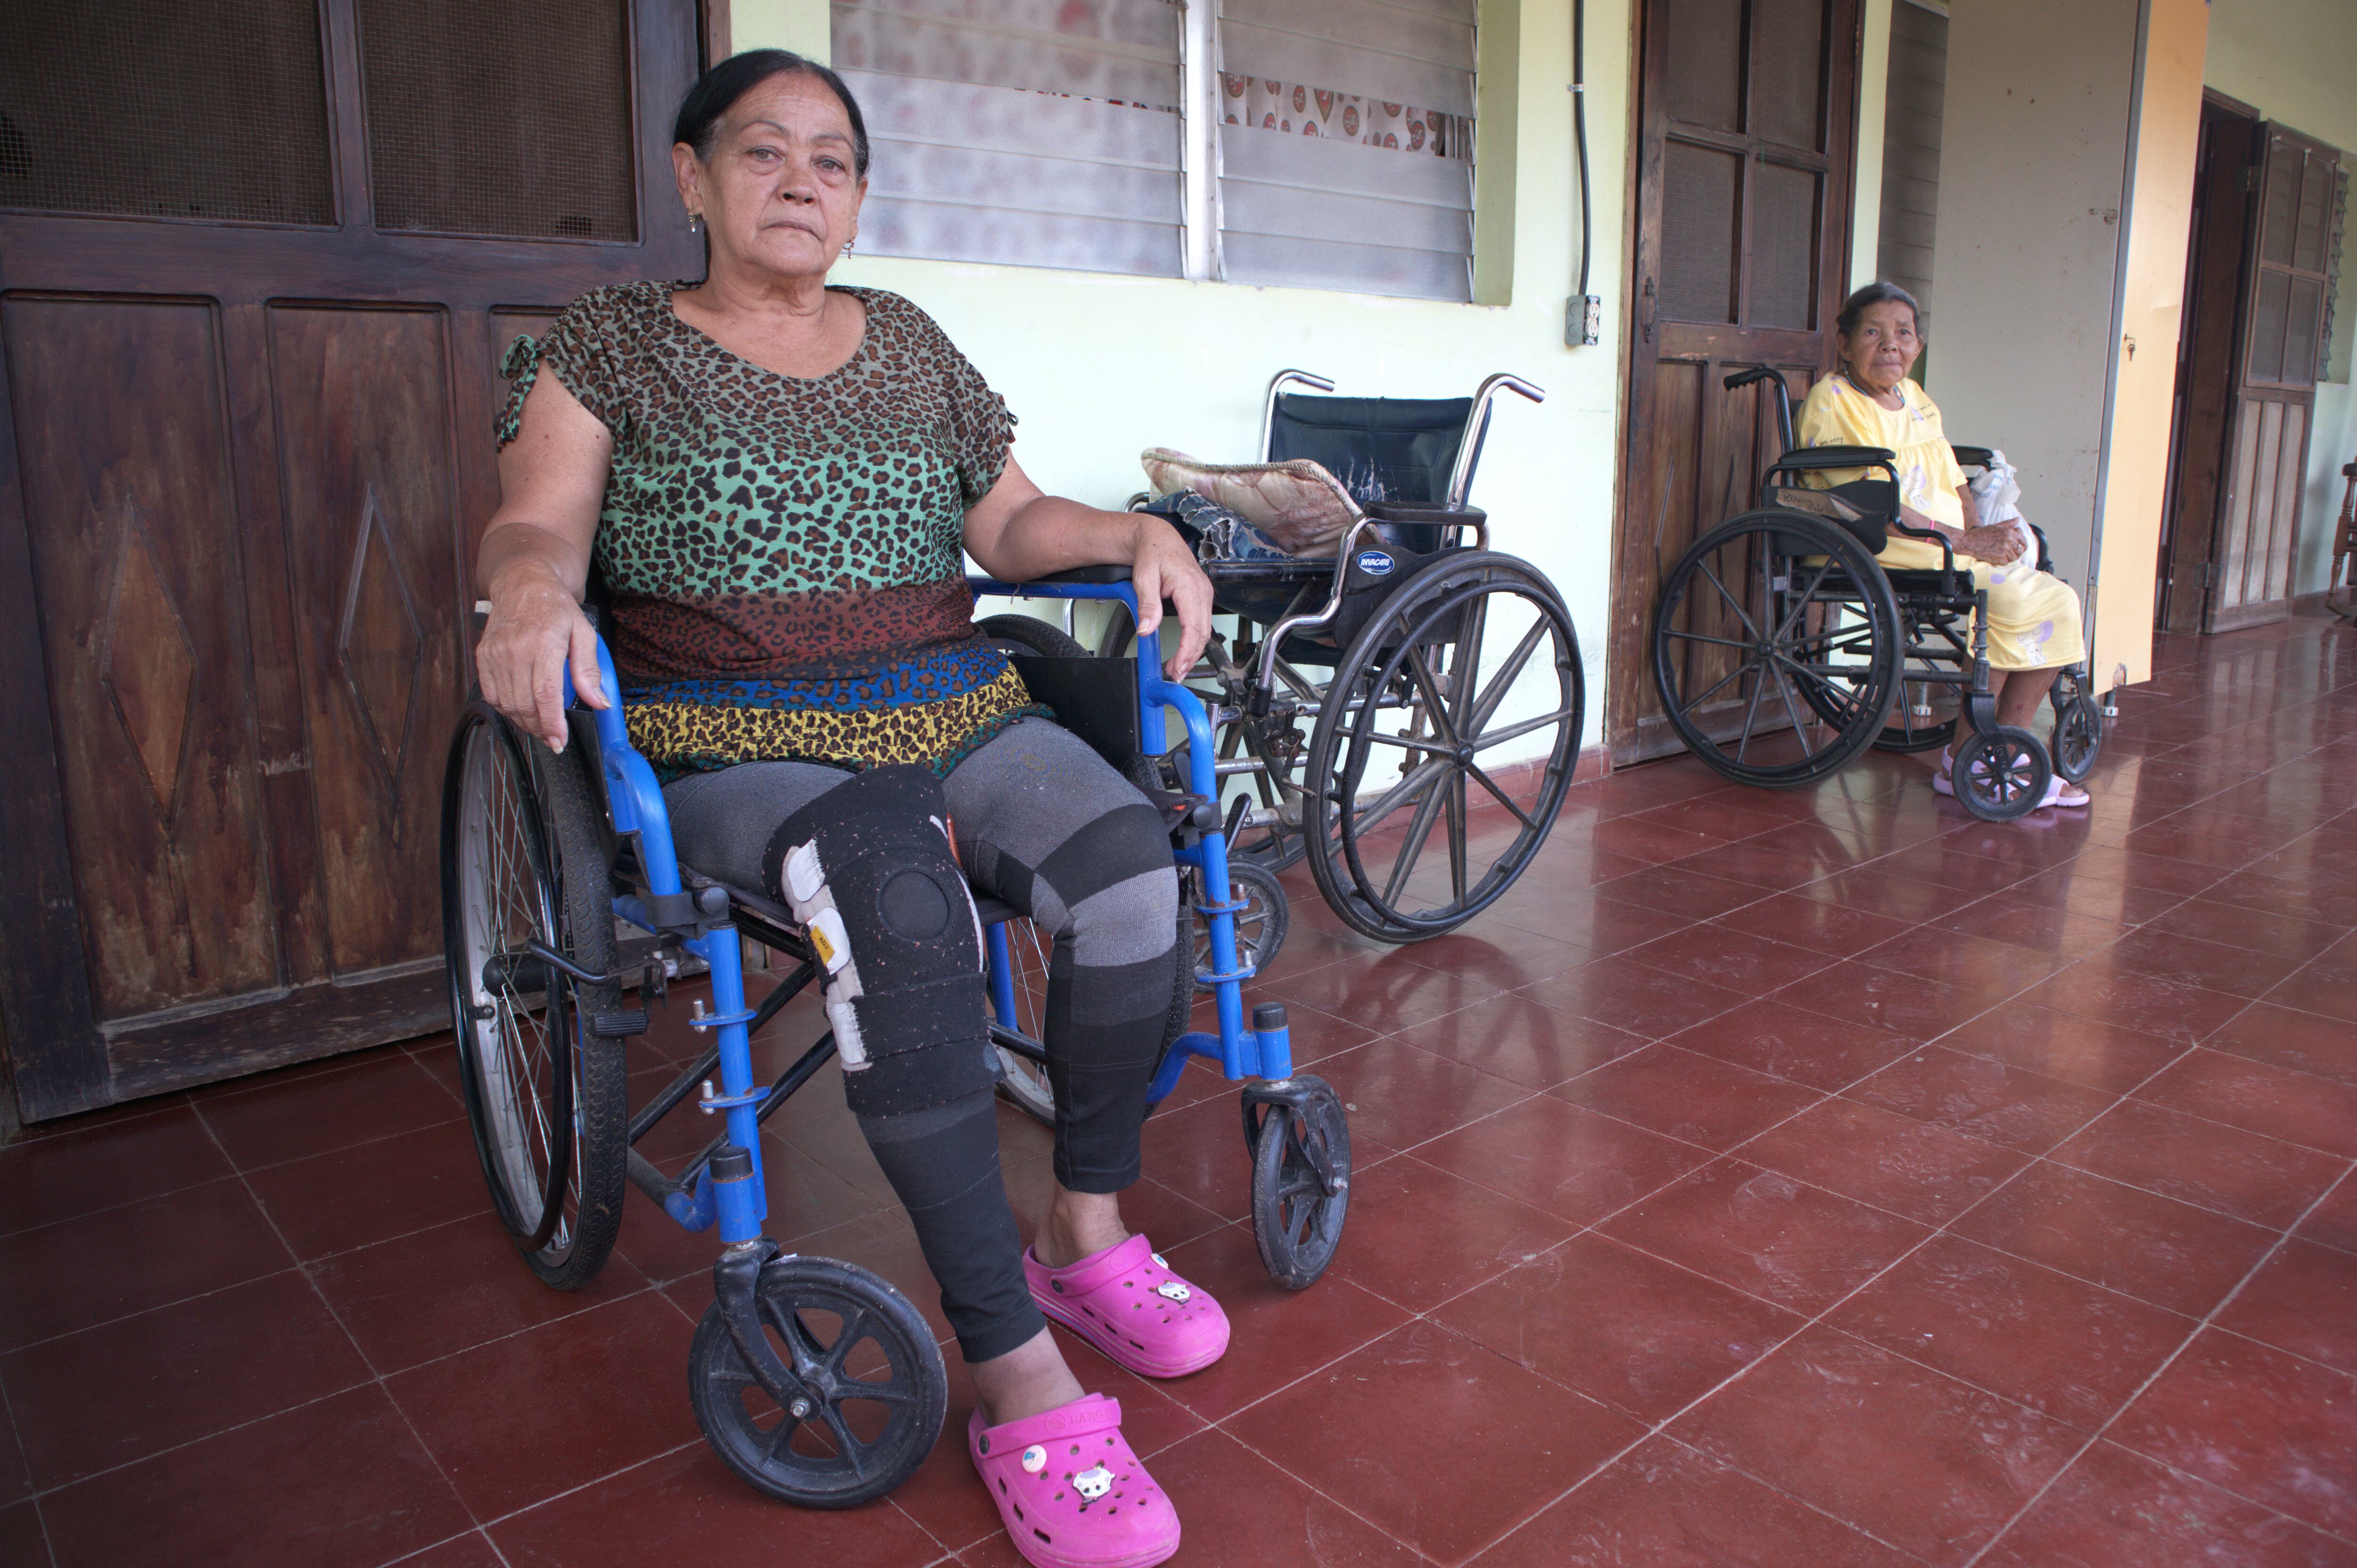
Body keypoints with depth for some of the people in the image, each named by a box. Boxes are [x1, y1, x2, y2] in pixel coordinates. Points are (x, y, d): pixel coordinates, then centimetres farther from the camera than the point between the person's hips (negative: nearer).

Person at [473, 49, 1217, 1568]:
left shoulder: (910, 341, 19)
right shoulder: (611, 343, 10)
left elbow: (1007, 522, 18)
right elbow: (536, 523, -2)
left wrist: (1135, 532, -1)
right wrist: (528, 590, -26)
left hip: (951, 710, 4)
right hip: (735, 746, -4)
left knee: (1131, 855, -25)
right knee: (905, 908, -36)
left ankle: (1086, 1232, -3)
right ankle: (1017, 1377, -26)